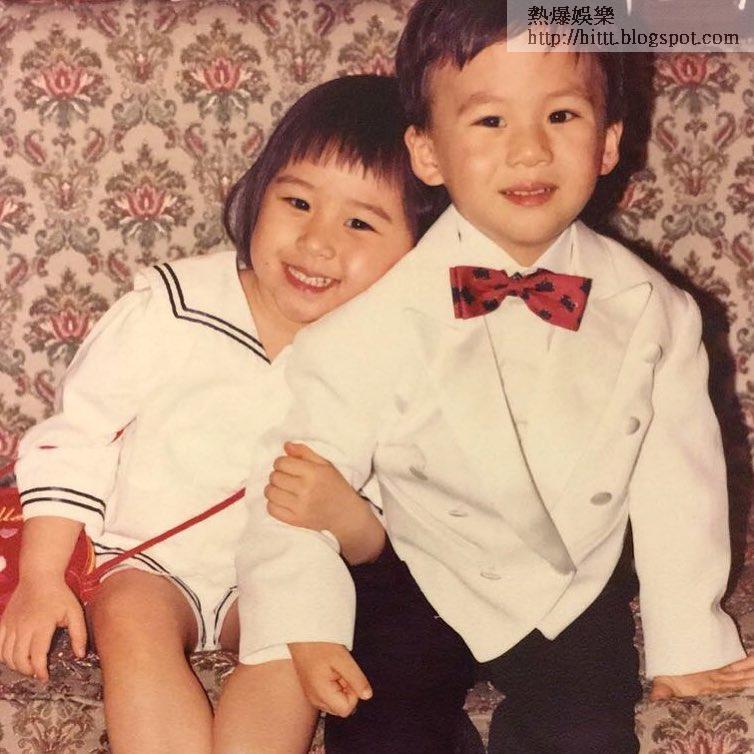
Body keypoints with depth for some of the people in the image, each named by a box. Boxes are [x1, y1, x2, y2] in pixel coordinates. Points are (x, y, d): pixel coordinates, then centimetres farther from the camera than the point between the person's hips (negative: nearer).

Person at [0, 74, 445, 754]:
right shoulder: (173, 308, -14)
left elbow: (376, 543, -1)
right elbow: (76, 431, -6)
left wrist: (341, 511, -25)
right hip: (145, 558, -1)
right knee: (133, 622, -29)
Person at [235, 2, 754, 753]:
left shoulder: (653, 313, -10)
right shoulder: (379, 318, -19)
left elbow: (676, 481, -2)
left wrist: (687, 637, 3)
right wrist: (302, 628, -21)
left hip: (574, 594, 2)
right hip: (417, 584, -1)